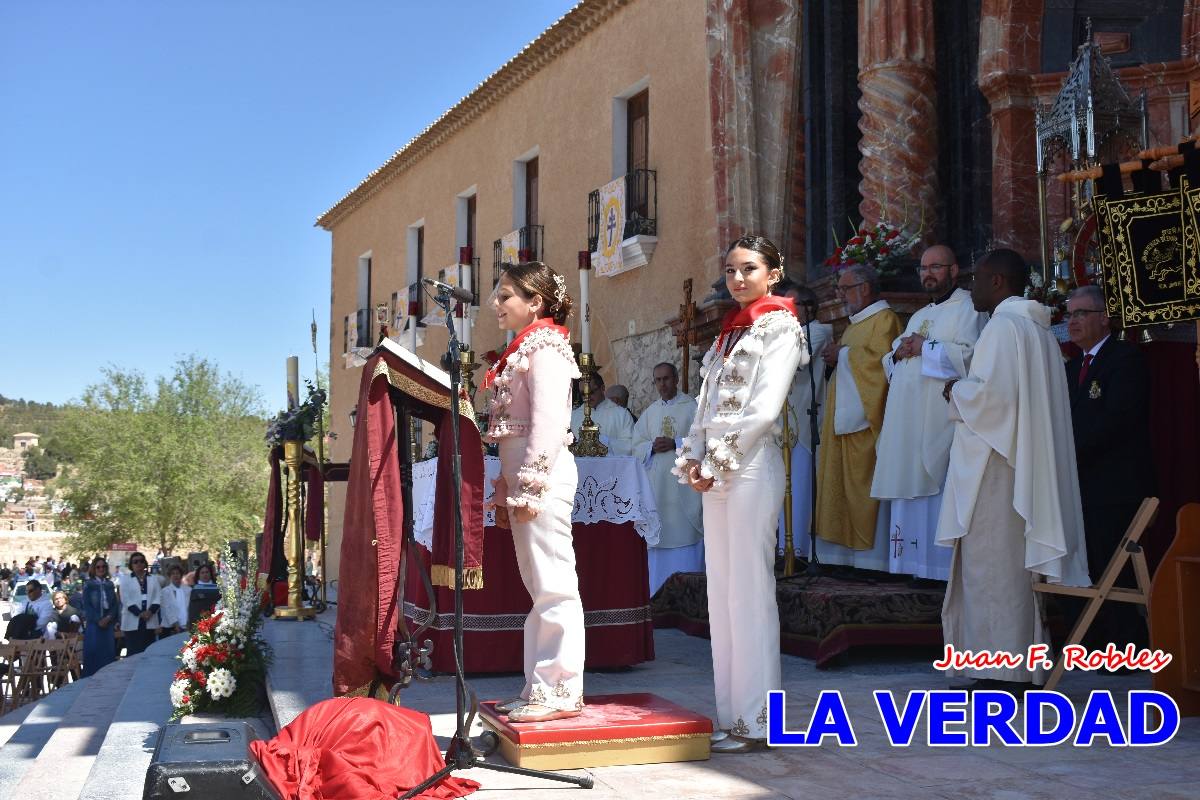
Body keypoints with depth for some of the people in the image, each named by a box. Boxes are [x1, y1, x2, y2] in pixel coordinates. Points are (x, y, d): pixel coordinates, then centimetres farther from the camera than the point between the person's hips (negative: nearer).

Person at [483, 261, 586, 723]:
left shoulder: (545, 346, -8)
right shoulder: (524, 349, 20)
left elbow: (547, 422, -17)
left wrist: (529, 487, -20)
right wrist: (507, 488, 20)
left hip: (542, 474, -10)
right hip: (522, 475, 10)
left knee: (554, 582, -7)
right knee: (540, 585, 12)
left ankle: (561, 691, -2)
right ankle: (541, 689, 18)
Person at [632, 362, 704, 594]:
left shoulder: (692, 407, 3)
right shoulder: (649, 413, 15)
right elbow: (637, 446, 12)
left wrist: (675, 443, -15)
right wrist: (652, 446, -8)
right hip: (657, 483, 4)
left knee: (686, 531, -6)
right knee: (660, 533, 4)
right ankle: (660, 591, 10)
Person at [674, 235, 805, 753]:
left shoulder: (779, 327, -2)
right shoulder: (730, 332, 20)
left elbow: (763, 408, -12)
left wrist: (719, 464, -11)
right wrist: (693, 458, 4)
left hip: (751, 466, -8)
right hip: (716, 472, 8)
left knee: (749, 592, -7)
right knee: (721, 593, 8)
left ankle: (755, 723, -2)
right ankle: (730, 716, 14)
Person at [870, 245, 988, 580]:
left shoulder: (968, 309, 0)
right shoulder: (918, 317, 25)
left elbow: (971, 355, -16)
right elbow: (890, 366, 27)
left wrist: (925, 348, -9)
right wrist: (898, 353, 4)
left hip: (941, 422, -8)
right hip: (908, 423, 8)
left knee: (939, 489, -11)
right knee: (910, 492, 5)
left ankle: (945, 566, -8)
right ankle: (916, 566, 9)